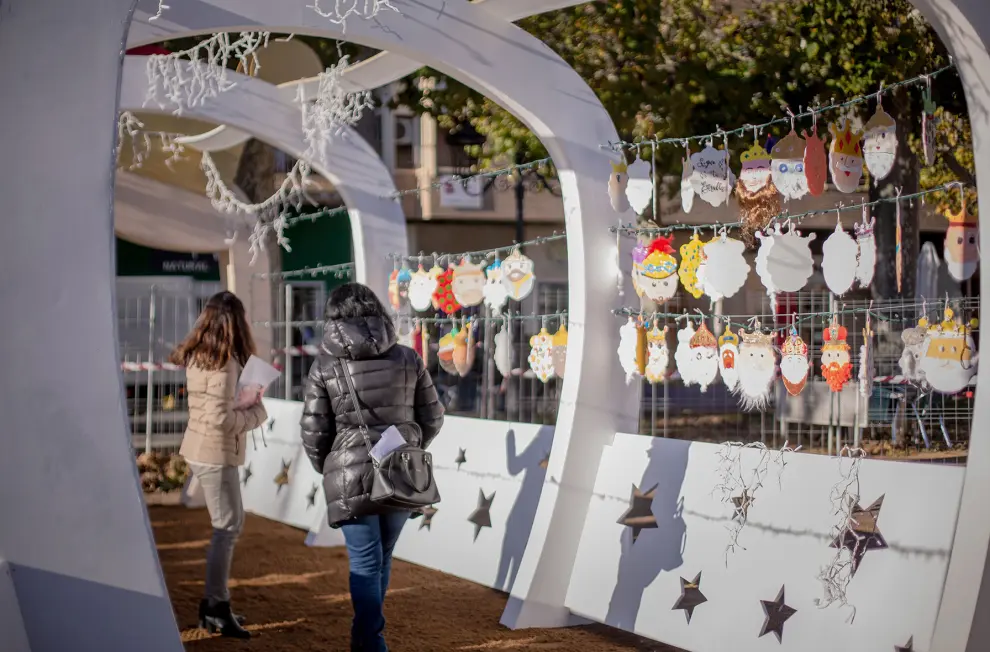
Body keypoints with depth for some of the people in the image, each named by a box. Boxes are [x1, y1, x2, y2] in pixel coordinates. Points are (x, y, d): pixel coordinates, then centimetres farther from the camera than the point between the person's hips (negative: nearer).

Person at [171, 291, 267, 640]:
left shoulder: (198, 355, 7)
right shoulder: (224, 362, -20)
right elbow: (220, 418, -23)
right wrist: (257, 412, -10)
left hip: (202, 449, 9)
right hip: (215, 453, -9)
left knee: (233, 522, 16)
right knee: (227, 527, -3)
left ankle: (215, 601, 21)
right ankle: (215, 606, 1)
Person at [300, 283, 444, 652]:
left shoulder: (325, 365, -3)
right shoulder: (407, 359, 3)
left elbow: (313, 431, -3)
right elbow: (432, 417, 9)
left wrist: (326, 469, 16)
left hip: (351, 476, -3)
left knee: (365, 563, 1)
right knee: (382, 558, 17)